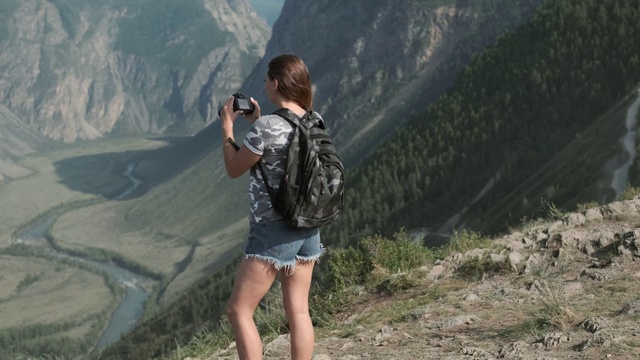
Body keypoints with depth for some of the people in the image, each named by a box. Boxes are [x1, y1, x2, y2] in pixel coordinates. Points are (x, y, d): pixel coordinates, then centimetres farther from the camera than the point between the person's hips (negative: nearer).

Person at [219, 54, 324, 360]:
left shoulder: (266, 126, -18)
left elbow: (234, 169, -5)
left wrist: (227, 126, 6)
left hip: (274, 230, -8)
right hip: (308, 227, 8)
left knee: (238, 311, 1)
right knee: (298, 310, 11)